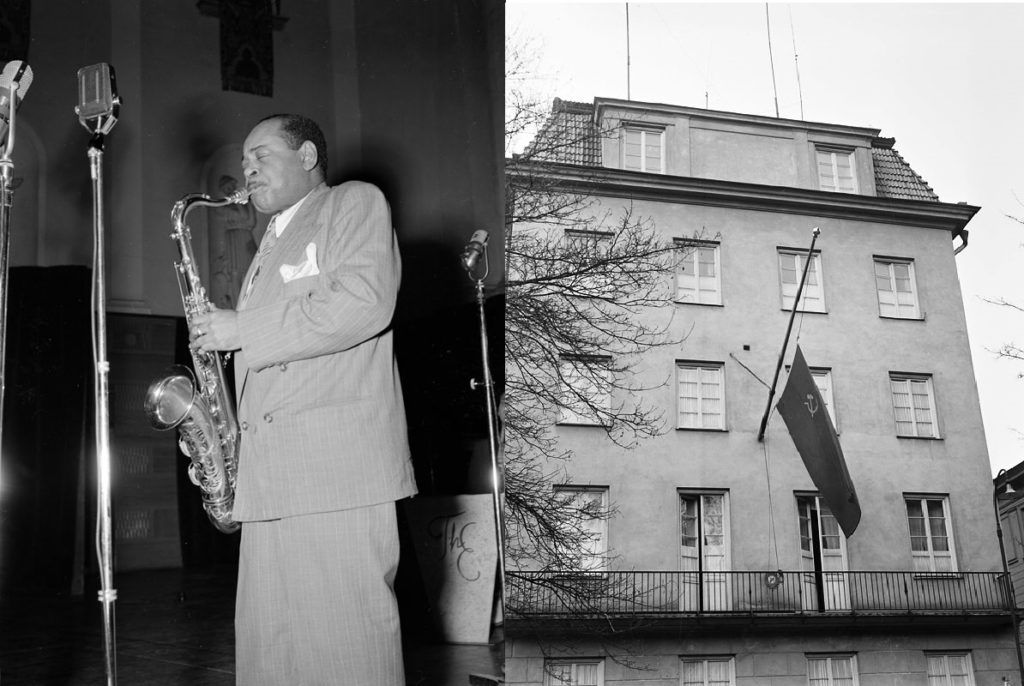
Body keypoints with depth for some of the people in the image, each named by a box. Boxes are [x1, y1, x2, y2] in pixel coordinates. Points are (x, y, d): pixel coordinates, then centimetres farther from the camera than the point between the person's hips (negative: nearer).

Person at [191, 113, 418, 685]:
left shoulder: (356, 203, 5)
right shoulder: (269, 249, 29)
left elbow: (365, 303, -14)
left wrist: (243, 330, -9)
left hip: (340, 463, -8)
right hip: (269, 476, 8)